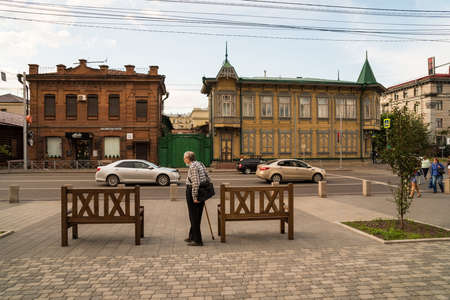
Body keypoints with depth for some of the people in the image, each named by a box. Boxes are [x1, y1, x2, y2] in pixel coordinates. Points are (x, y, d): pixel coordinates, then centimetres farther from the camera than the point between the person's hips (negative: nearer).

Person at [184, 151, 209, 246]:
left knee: (194, 217, -1)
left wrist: (194, 197, -20)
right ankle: (192, 236, 30)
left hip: (192, 192, -9)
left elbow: (196, 183, -22)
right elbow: (207, 179, 13)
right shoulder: (200, 164, 13)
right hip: (202, 192, 9)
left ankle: (197, 240, 4)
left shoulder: (193, 166, -15)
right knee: (196, 216, 17)